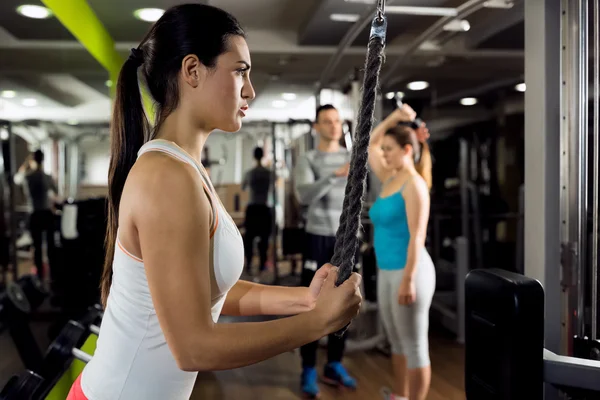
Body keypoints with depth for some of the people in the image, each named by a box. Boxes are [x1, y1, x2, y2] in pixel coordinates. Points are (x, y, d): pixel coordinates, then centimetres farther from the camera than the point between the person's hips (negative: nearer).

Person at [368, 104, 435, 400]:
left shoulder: (414, 184, -13)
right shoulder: (389, 179, 11)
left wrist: (409, 280, -23)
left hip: (407, 272, -9)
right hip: (386, 272, 9)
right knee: (397, 342, 19)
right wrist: (392, 119, 12)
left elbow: (417, 236, -19)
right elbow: (369, 146, 23)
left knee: (415, 346, 2)